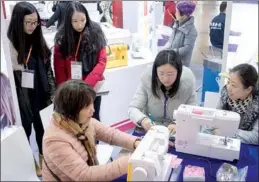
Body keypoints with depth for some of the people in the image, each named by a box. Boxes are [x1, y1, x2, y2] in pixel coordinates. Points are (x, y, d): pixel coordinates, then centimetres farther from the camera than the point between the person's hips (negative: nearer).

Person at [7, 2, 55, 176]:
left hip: (39, 92, 5)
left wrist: (52, 92, 8)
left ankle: (43, 156, 41)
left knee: (42, 125, 18)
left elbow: (47, 67, 7)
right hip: (21, 95, -4)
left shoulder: (38, 39, 1)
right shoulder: (9, 42, -17)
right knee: (25, 127, 12)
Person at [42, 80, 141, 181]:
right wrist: (127, 163, -36)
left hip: (91, 172, 6)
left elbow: (111, 134, 1)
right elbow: (84, 175, -32)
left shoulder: (85, 121, -8)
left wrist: (135, 143, -17)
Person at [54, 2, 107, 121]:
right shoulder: (62, 37, -4)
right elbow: (59, 68, -2)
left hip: (93, 86, 0)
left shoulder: (95, 32, -5)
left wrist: (88, 84, -21)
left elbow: (102, 61, -10)